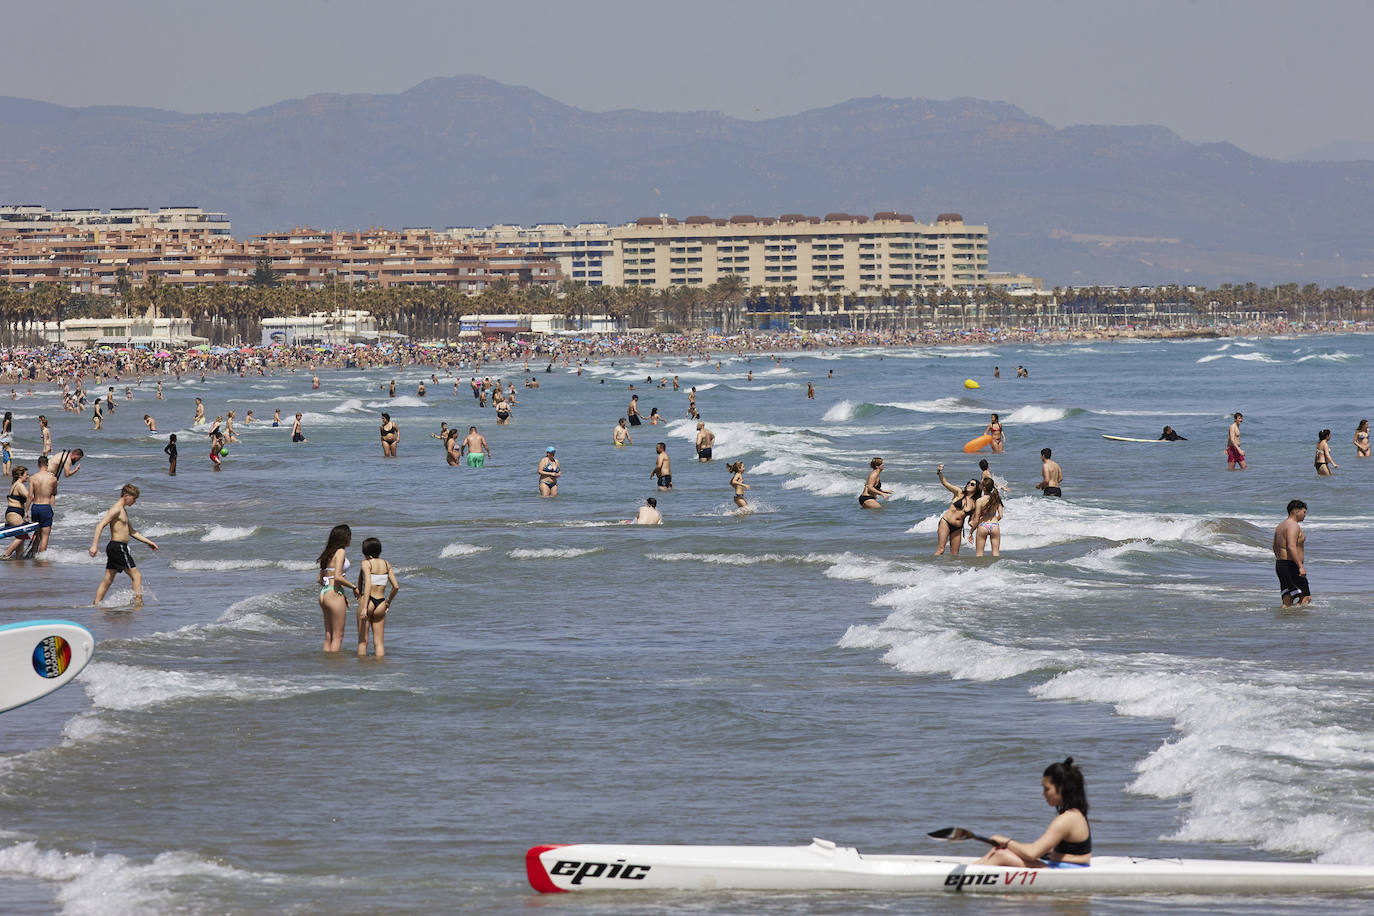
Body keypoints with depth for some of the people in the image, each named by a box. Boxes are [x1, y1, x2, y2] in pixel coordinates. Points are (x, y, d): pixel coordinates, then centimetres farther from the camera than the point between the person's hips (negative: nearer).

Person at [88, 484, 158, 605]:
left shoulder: (123, 510, 20)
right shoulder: (116, 509, -12)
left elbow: (131, 532, 28)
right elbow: (101, 525, -21)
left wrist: (148, 542, 25)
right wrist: (95, 545, -28)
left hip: (114, 548, 10)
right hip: (118, 547, -10)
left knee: (108, 579, 10)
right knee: (137, 576, -6)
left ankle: (95, 605, 10)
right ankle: (138, 603, -6)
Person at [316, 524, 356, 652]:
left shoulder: (329, 553, 15)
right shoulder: (341, 552, -10)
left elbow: (319, 580, 18)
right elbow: (337, 577, -21)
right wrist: (354, 587, -7)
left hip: (324, 593, 8)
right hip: (335, 595, -8)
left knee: (328, 636, 11)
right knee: (338, 636, -3)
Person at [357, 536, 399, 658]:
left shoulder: (366, 563, -6)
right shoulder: (386, 564, 7)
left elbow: (368, 585, -18)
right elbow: (396, 586, 3)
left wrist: (364, 608, -23)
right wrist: (388, 601, 19)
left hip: (367, 601, -4)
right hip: (380, 604, 4)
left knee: (362, 641, 4)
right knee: (378, 642, 8)